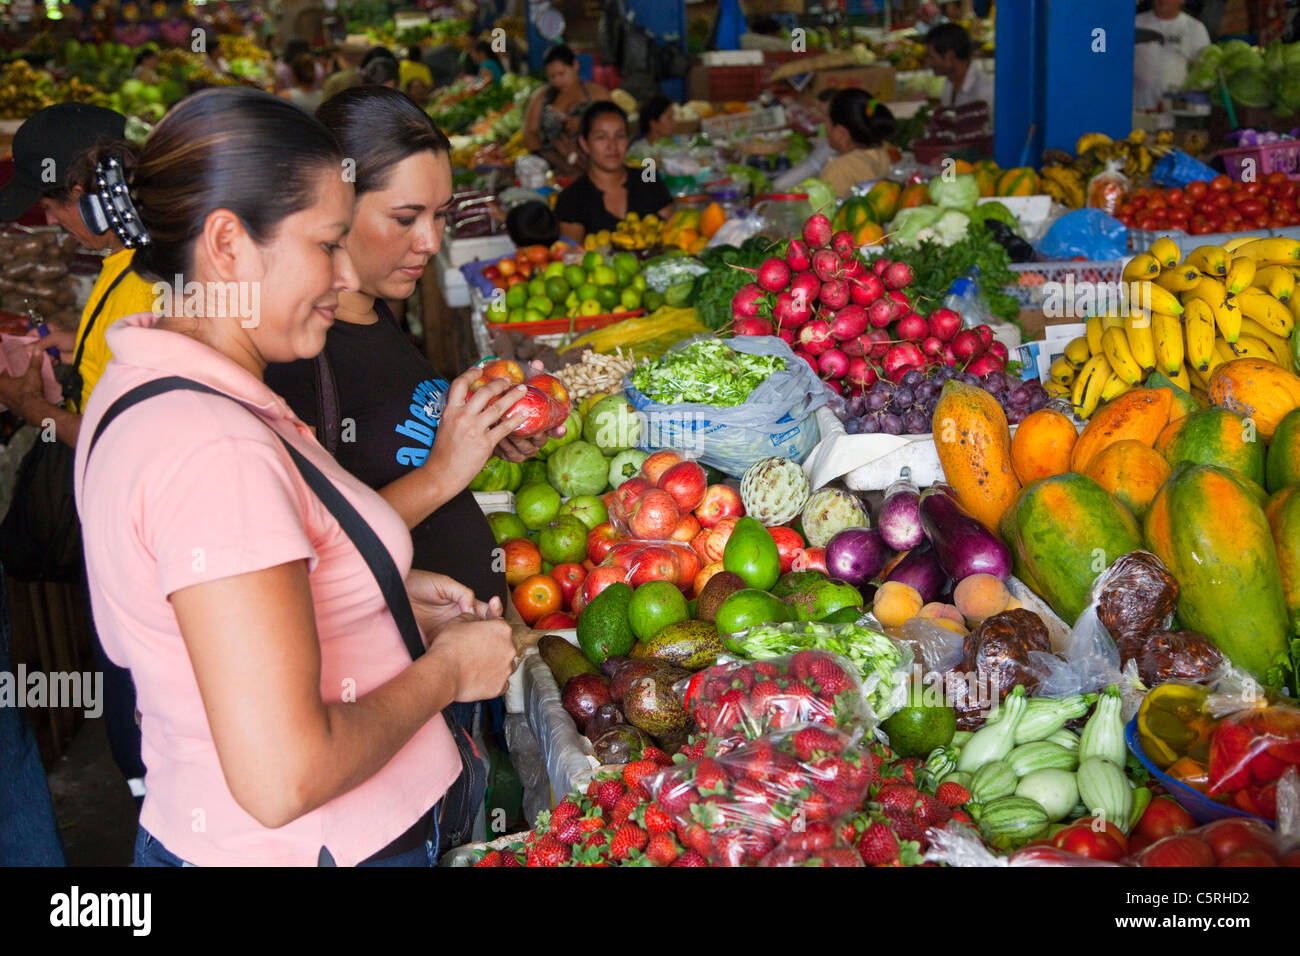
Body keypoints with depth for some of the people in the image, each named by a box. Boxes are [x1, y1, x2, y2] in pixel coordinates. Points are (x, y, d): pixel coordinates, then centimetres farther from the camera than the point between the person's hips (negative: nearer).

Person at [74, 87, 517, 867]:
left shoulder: (141, 389, 4)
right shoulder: (215, 451, -28)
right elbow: (283, 780, -30)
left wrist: (387, 596, 7)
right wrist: (447, 670, -15)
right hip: (323, 848, -9)